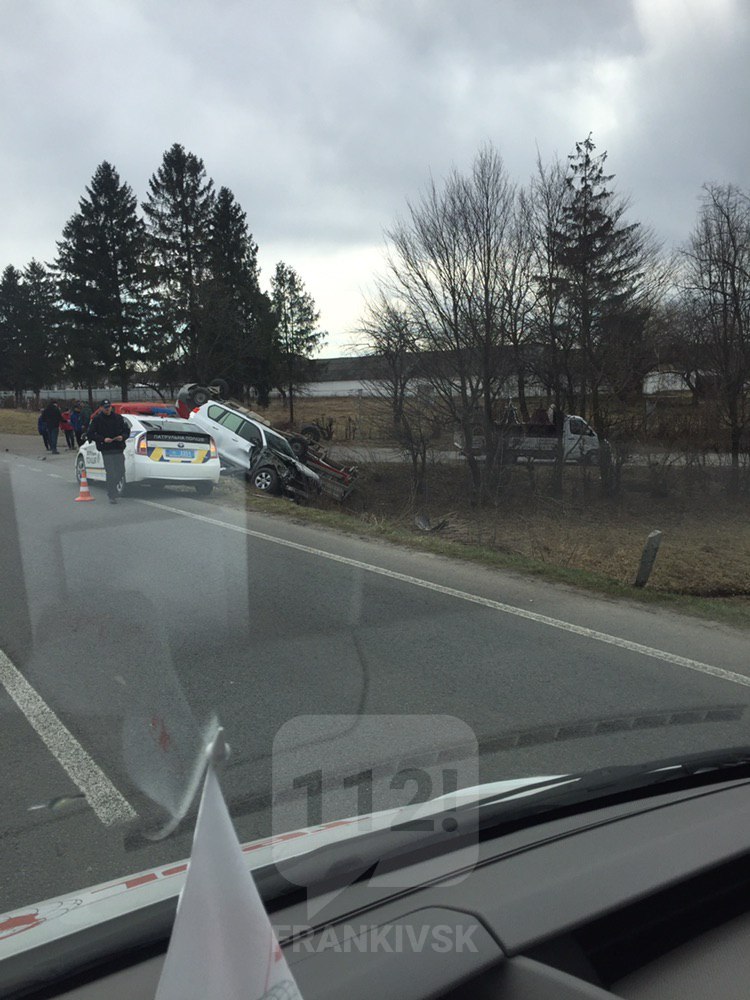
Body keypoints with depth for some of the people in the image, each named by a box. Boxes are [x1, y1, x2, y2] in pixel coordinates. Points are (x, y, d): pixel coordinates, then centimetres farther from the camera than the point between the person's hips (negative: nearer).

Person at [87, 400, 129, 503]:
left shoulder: (118, 417, 10)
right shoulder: (96, 419, 2)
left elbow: (127, 430, 14)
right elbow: (90, 434, -1)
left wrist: (123, 437, -8)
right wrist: (103, 439, -14)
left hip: (119, 449, 4)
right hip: (106, 451, -4)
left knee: (121, 472, 5)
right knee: (110, 474, -9)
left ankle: (111, 490, 26)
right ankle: (112, 496, -3)